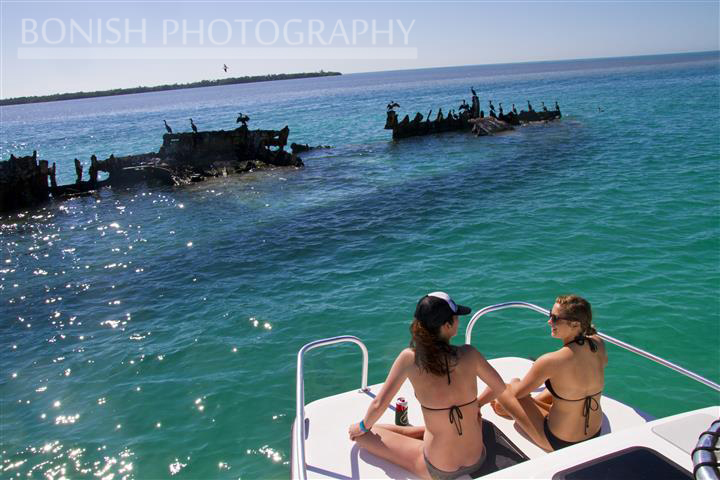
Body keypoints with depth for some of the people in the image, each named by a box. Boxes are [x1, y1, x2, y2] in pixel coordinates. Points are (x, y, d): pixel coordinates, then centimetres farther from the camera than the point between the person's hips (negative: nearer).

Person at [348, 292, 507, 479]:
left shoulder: (409, 358, -15)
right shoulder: (469, 354, -11)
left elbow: (379, 405, -10)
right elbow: (501, 389, 4)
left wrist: (362, 427, 10)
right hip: (477, 460, 3)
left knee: (361, 434, 10)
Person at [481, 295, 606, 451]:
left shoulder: (551, 361, -29)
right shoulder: (599, 345, -13)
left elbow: (517, 392, -14)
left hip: (559, 442, -6)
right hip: (595, 433, 7)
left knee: (512, 385, 5)